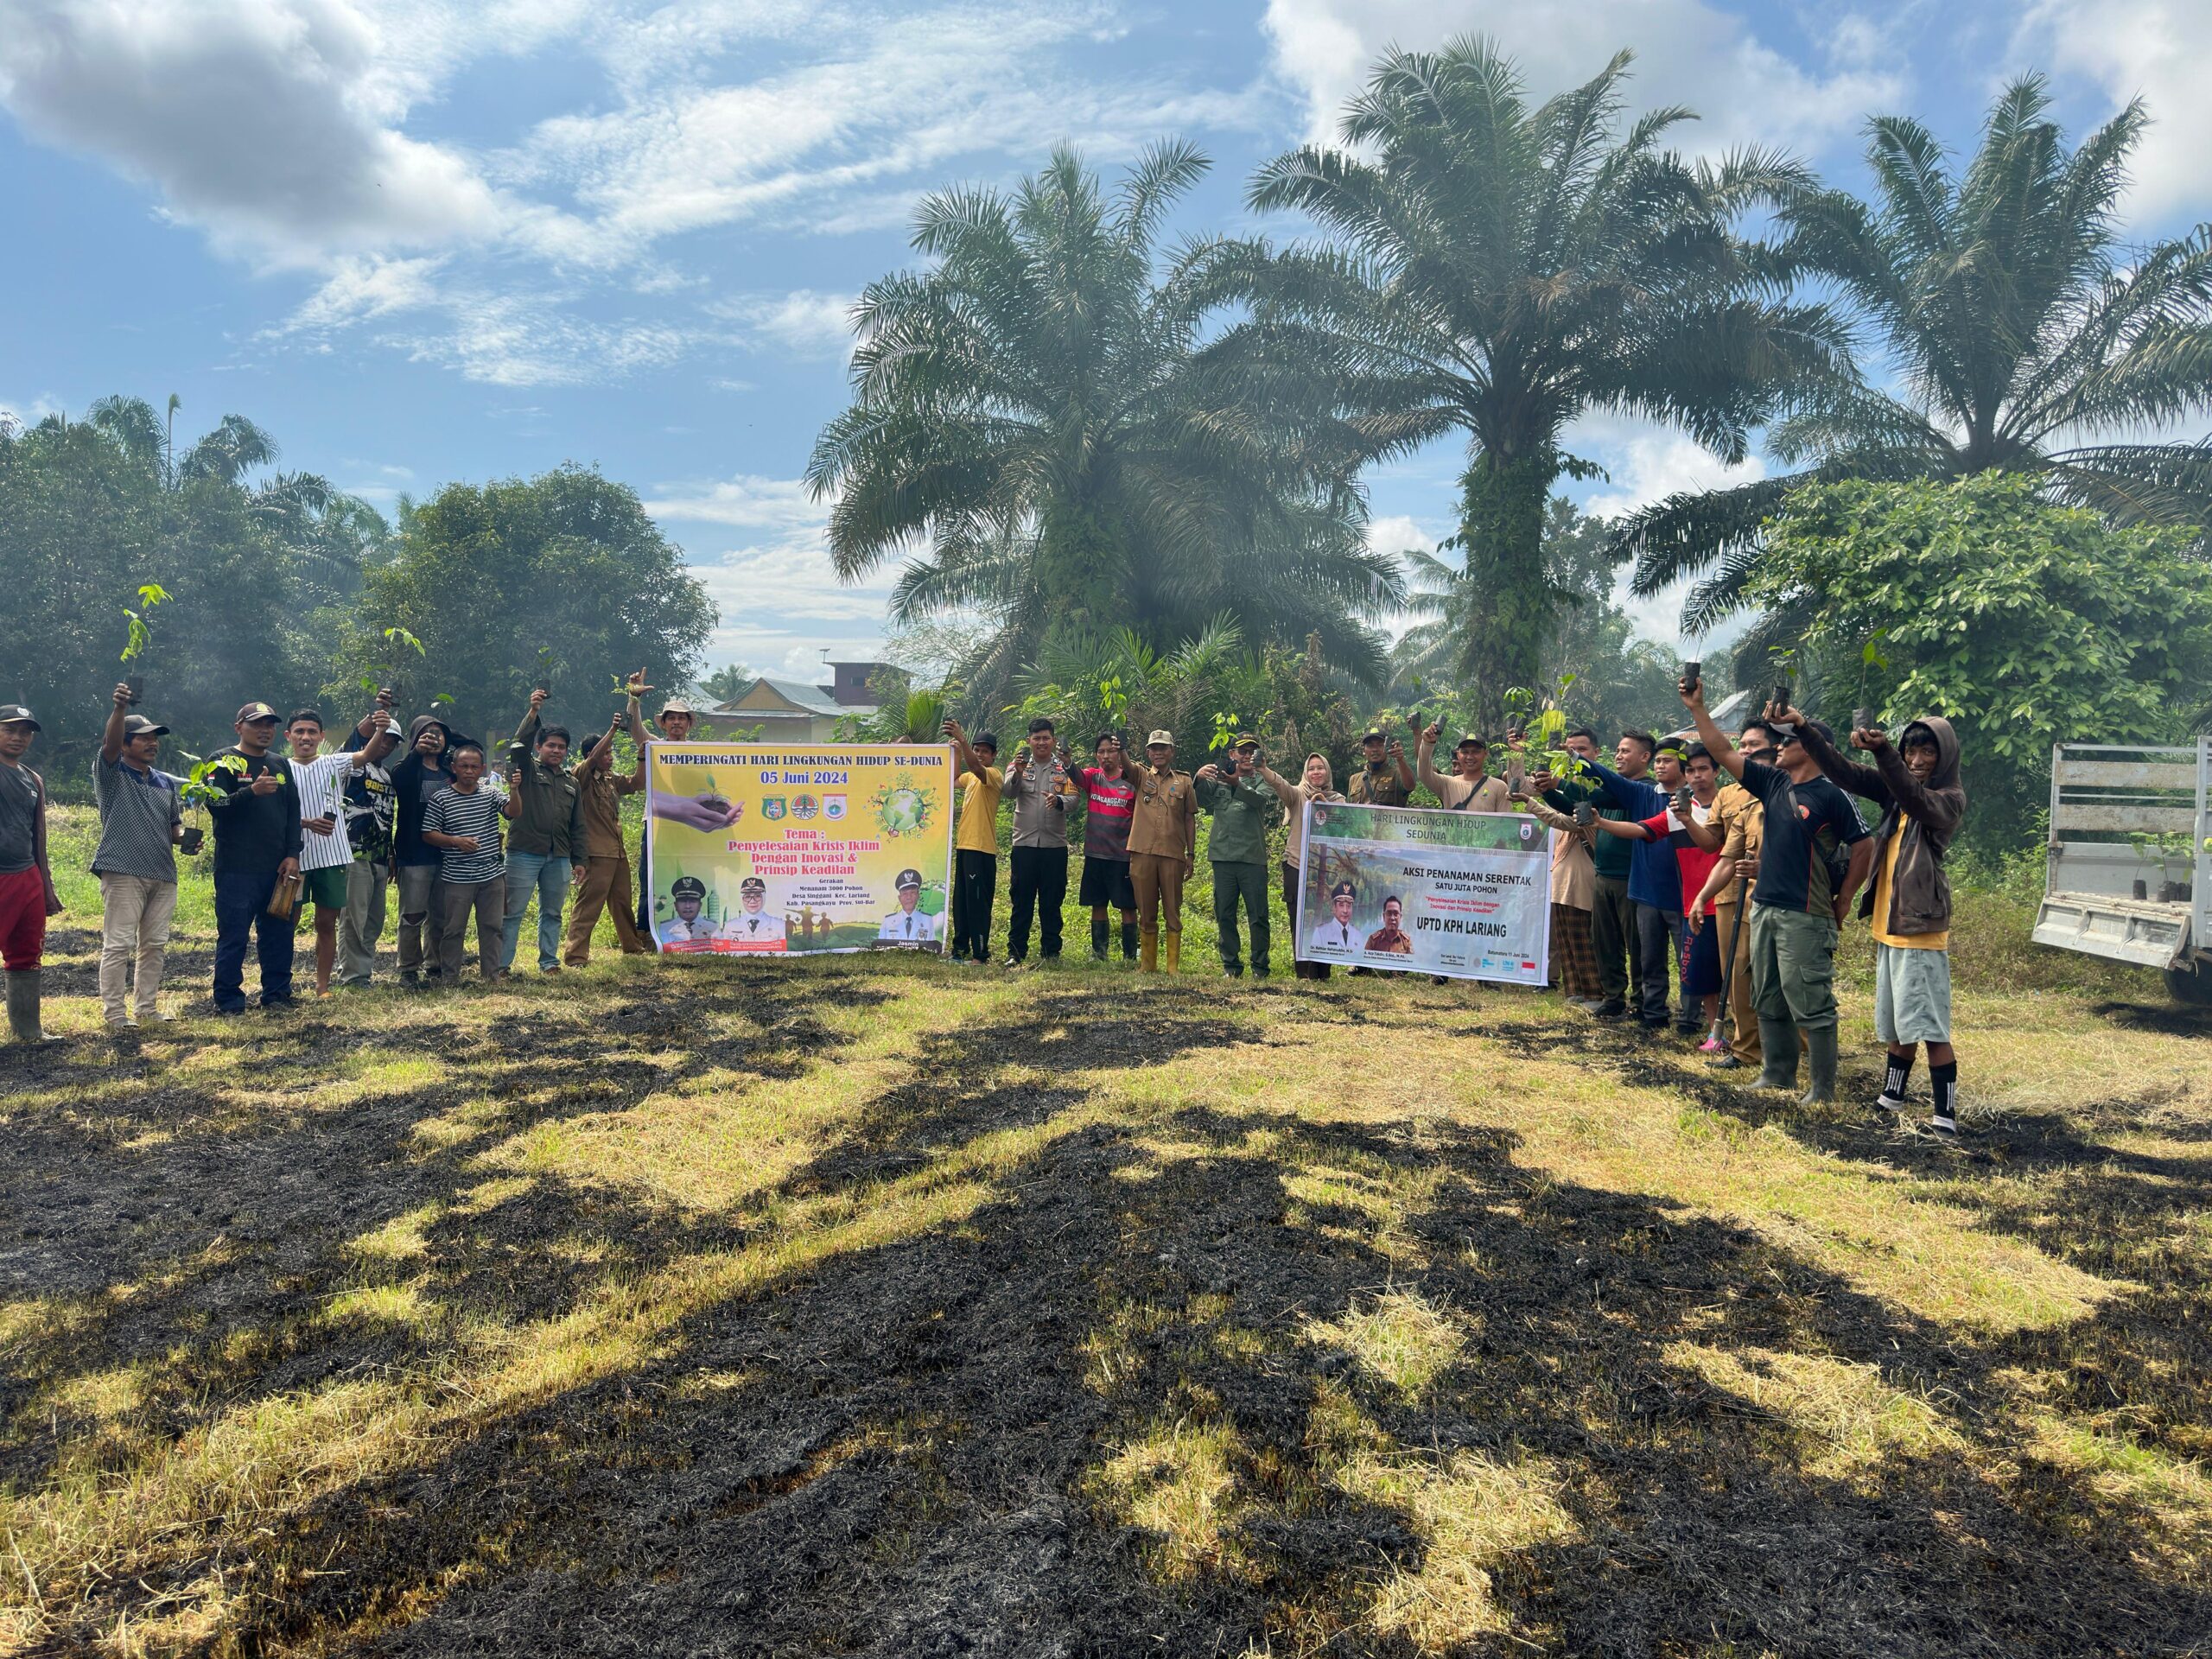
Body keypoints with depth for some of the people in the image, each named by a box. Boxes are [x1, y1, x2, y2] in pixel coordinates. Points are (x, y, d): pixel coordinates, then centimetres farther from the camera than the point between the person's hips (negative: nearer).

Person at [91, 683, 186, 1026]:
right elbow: (110, 744, -19)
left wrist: (183, 837, -1)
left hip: (163, 874, 6)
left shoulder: (167, 783, 18)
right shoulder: (111, 775, 1)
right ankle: (115, 1013, -1)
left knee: (154, 946, 9)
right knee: (118, 945, -6)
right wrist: (120, 708, -36)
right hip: (123, 872, -6)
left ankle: (146, 1008, 18)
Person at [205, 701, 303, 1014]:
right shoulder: (223, 761, 1)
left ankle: (277, 993, 17)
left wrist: (292, 855, 5)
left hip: (277, 869, 5)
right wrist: (252, 791, -27)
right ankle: (229, 1000, 6)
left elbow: (293, 815, 16)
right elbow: (216, 805, -11)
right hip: (236, 869, -5)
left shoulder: (280, 768, 18)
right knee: (233, 936, -2)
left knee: (278, 933, 8)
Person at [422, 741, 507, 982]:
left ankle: (492, 973, 18)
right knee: (454, 928, 4)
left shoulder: (491, 792, 6)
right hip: (457, 877, -2)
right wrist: (455, 841, -16)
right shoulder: (441, 798, -2)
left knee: (493, 926, 8)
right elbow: (428, 834, -2)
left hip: (492, 873, 2)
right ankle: (450, 977, 14)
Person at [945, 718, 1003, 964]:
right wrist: (956, 750, 21)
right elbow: (954, 777, 35)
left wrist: (962, 739, -41)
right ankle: (960, 948, 20)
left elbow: (976, 767, -29)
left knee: (978, 902, -8)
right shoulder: (971, 777, 17)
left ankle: (980, 954, -5)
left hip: (981, 848, -9)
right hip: (963, 845, 9)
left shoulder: (994, 775, -9)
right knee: (960, 900, 12)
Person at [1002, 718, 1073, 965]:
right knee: (1021, 901, 2)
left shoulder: (1064, 767, 7)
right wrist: (1018, 773, -31)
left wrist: (1058, 801, -27)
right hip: (1024, 842, 0)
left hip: (1055, 844, 0)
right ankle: (1016, 952, 7)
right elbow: (1009, 792, -10)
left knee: (1052, 902, 6)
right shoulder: (1020, 764, 7)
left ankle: (1051, 952, 14)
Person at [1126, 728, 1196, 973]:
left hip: (1173, 855, 0)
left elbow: (1190, 819, 11)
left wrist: (1191, 854, 6)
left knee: (1172, 912, 3)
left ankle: (1173, 965, 8)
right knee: (1146, 912, 7)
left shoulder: (1184, 782, 10)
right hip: (1143, 853, 1)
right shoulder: (1141, 776, 10)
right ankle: (1147, 964, 16)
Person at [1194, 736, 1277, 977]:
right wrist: (1199, 779, -26)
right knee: (1225, 915, 5)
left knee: (1258, 916, -1)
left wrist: (1236, 784, -33)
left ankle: (1260, 967, 6)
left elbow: (1259, 799, -15)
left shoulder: (1262, 781, 7)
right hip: (1223, 856, 2)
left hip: (1253, 858, -2)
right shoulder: (1218, 780, 13)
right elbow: (1201, 801, -4)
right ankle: (1231, 966, 13)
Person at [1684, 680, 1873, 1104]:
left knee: (1811, 1005, -5)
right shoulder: (1772, 783, 10)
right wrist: (1697, 707, 5)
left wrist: (1842, 903, -3)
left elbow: (1864, 847, -6)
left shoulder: (1831, 796, -8)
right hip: (1764, 908, 8)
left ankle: (1823, 1088, 4)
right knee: (1769, 1001, 14)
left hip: (1805, 917, -7)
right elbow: (1723, 752, 11)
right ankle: (1777, 1074, 25)